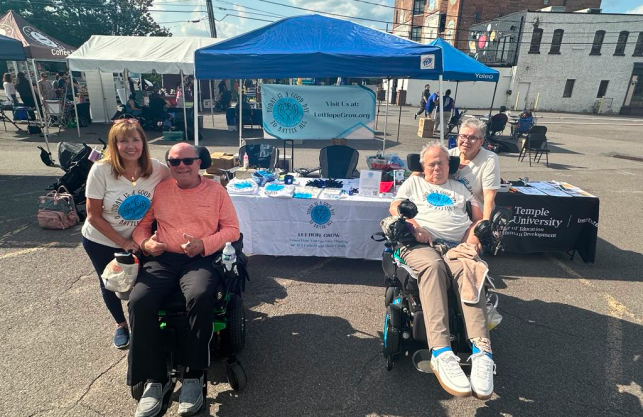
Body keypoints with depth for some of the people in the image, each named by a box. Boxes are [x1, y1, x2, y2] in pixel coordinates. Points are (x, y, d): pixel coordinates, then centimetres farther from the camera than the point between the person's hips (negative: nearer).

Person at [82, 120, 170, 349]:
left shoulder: (156, 169, -19)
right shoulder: (101, 170, -23)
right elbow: (94, 216, -17)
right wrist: (123, 243, -16)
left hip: (138, 240, 1)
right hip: (101, 242, -1)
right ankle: (120, 324, 46)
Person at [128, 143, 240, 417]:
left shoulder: (216, 190, 6)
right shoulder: (158, 190, 13)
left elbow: (232, 229, 3)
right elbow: (140, 224, 18)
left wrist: (203, 244, -13)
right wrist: (146, 243, -5)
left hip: (201, 259, -3)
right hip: (162, 259, 3)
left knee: (200, 297, -34)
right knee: (139, 302, -24)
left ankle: (194, 376, -15)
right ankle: (155, 378, -7)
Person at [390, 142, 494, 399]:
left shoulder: (459, 188, 33)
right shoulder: (413, 183, 28)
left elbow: (478, 215, 25)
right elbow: (394, 207, 13)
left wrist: (475, 230, 2)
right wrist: (413, 225, -6)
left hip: (457, 247, 2)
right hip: (419, 244, -2)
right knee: (432, 265, -39)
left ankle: (481, 352, -43)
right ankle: (441, 353, -46)